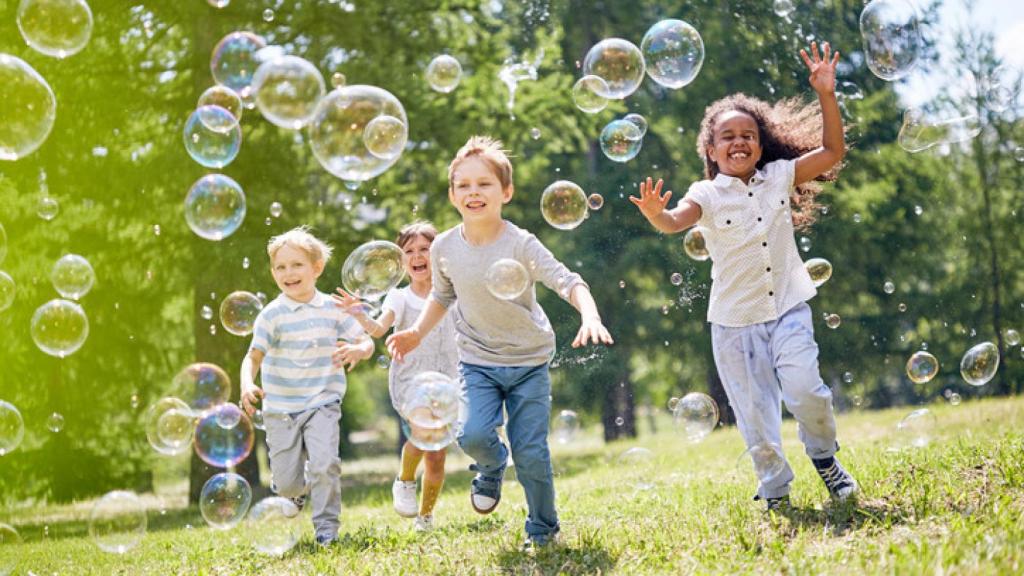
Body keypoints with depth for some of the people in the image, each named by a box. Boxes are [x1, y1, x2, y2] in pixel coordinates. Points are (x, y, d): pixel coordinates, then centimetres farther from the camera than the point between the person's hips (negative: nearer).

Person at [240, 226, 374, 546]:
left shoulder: (332, 309, -1)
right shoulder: (272, 314, -7)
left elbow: (366, 341, 3)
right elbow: (254, 356, -11)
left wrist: (359, 350, -21)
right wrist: (247, 386, -30)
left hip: (322, 403, 0)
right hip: (280, 408, 0)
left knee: (324, 464, -19)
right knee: (286, 481, 3)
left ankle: (326, 525, -1)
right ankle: (298, 489, 40)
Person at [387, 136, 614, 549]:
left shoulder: (521, 244, -18)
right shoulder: (445, 248, -6)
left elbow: (568, 282, -26)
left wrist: (590, 316, -44)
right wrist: (418, 332, 2)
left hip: (529, 361, -2)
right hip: (477, 362, 2)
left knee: (531, 453, -4)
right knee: (473, 434, -20)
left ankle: (543, 530, 21)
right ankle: (492, 468, 17)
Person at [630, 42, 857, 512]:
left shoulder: (780, 176, 5)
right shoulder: (707, 194, -4)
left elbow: (832, 153, 1)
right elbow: (678, 220, -22)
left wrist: (826, 96, -8)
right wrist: (656, 216, -46)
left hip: (787, 307, 1)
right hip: (734, 319, 0)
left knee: (804, 388, -18)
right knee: (754, 412, 4)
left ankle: (825, 456, 11)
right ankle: (775, 491, 21)